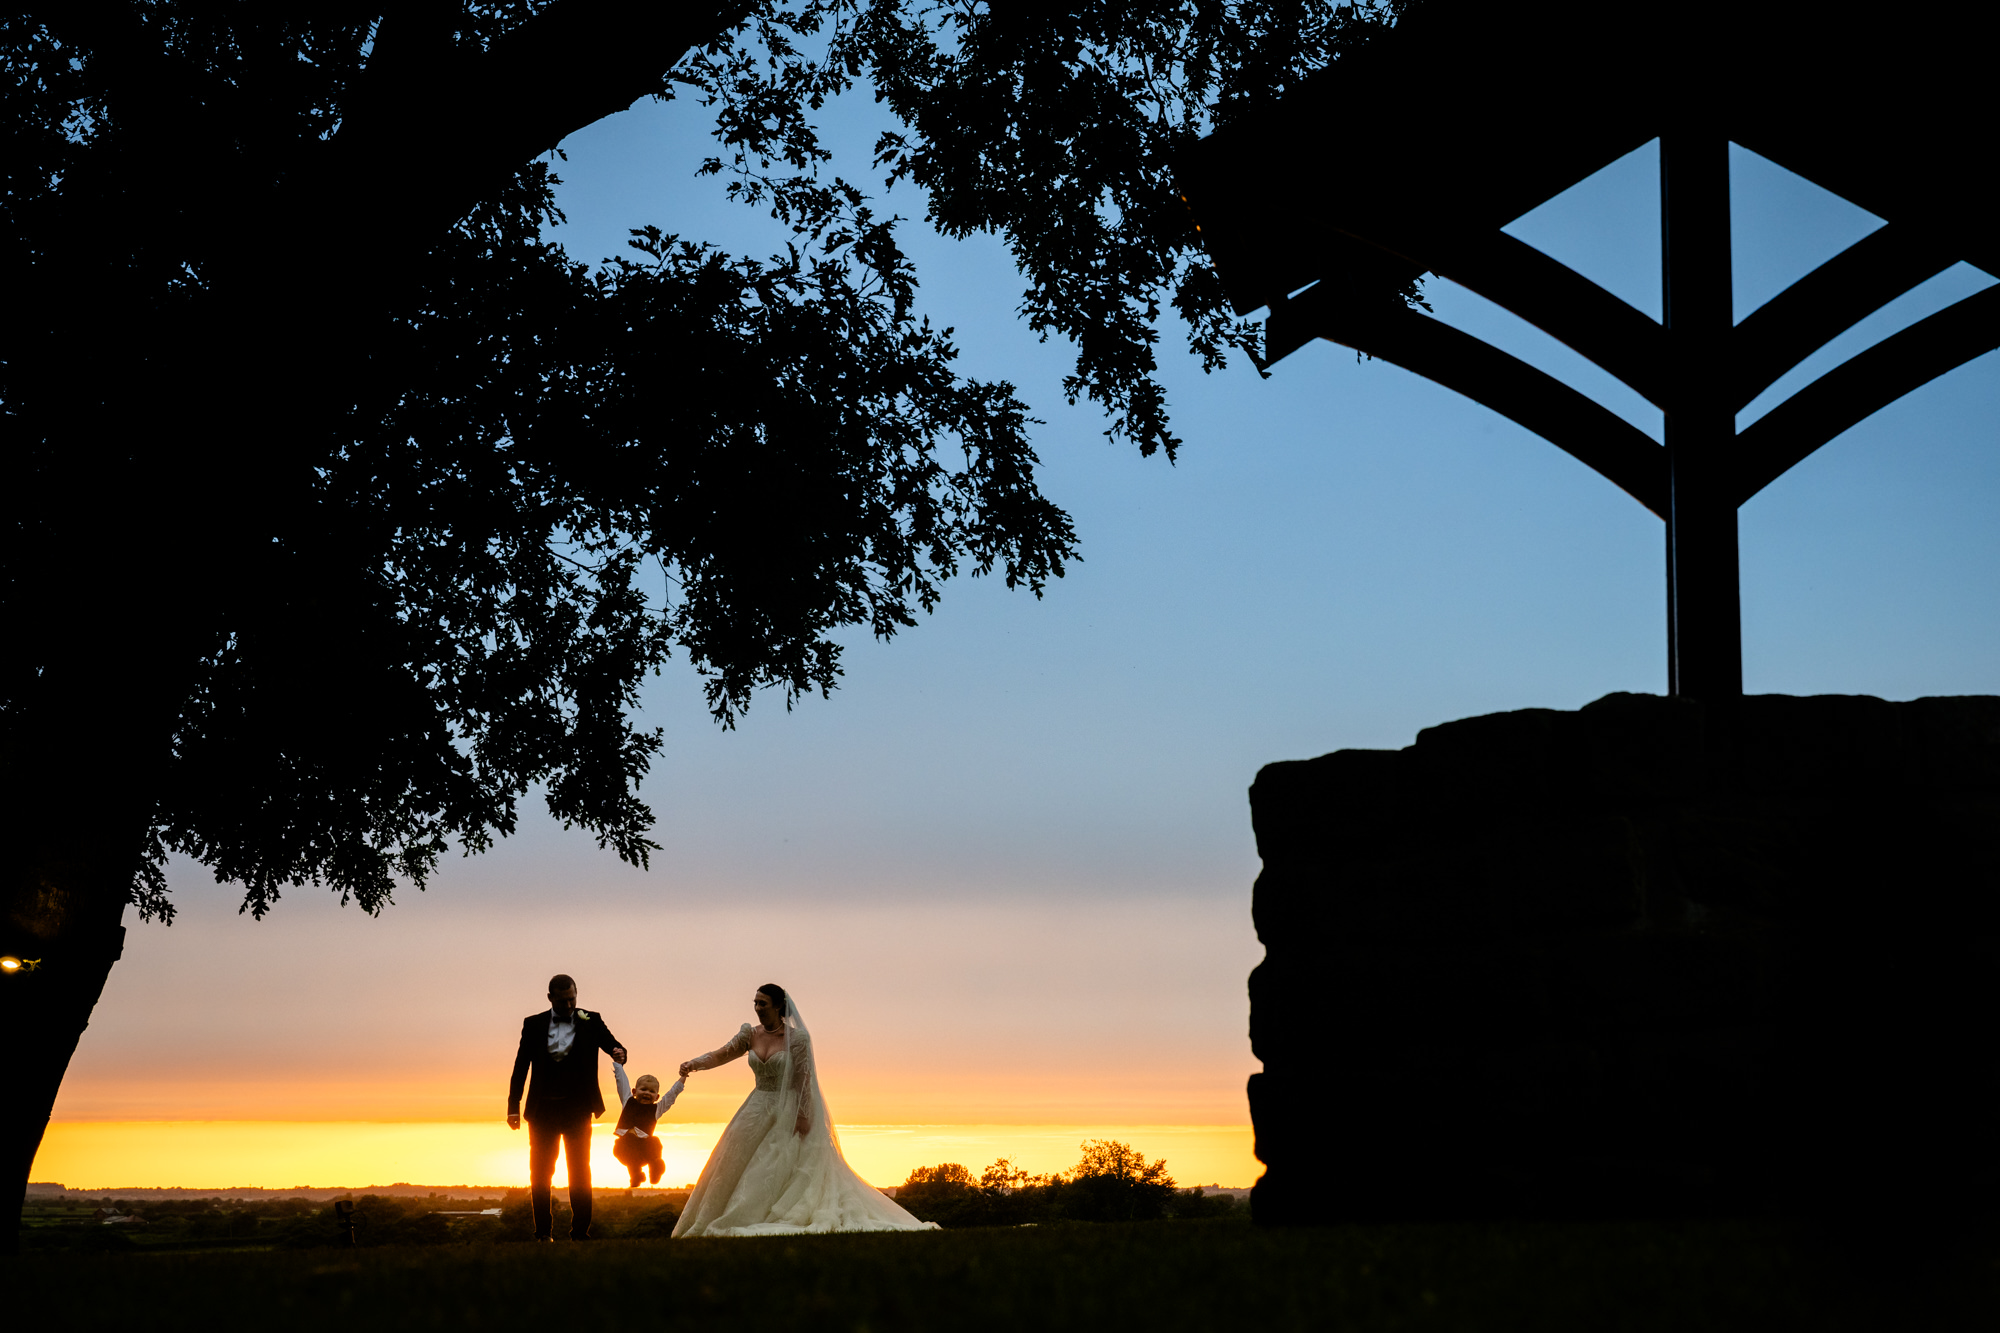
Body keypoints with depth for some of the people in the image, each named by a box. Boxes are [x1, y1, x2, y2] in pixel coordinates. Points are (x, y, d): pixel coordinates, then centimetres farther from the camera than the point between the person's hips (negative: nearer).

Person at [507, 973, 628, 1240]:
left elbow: (611, 1045, 0)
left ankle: (580, 1233, 4)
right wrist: (513, 1106, -1)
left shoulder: (591, 1022, 5)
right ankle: (543, 1233, 11)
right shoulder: (534, 1024, 5)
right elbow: (521, 1066, 5)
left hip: (577, 1109, -1)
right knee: (540, 1174, 3)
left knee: (580, 1173, -1)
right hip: (543, 1110, 1)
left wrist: (618, 1053, -25)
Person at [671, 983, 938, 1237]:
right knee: (735, 1163, 4)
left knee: (779, 1166, -8)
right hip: (758, 1109, 6)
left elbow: (804, 1079, -14)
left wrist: (803, 1116, -18)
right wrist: (694, 1064, -18)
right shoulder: (750, 1035, 4)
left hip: (789, 1111, -6)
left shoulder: (796, 1038, -12)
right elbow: (721, 1055, -1)